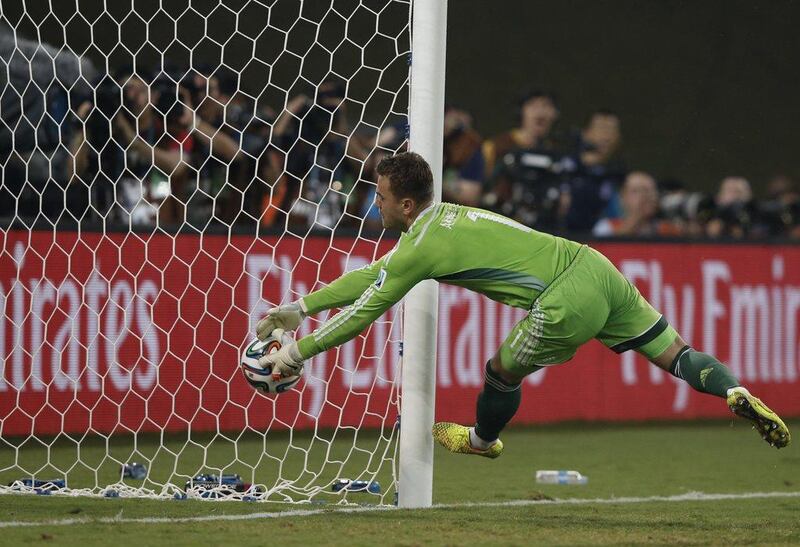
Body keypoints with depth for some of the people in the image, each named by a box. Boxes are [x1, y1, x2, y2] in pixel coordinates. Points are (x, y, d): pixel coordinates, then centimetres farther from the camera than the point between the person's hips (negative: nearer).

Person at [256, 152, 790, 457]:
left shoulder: (421, 248, -7)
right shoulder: (445, 218, 21)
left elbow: (364, 310, -1)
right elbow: (369, 276, 28)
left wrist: (298, 352, 10)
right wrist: (300, 308, 30)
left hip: (569, 304, -8)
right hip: (597, 267, 8)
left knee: (502, 373, 15)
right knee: (679, 356, 9)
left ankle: (483, 440, 40)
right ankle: (737, 392, -12)